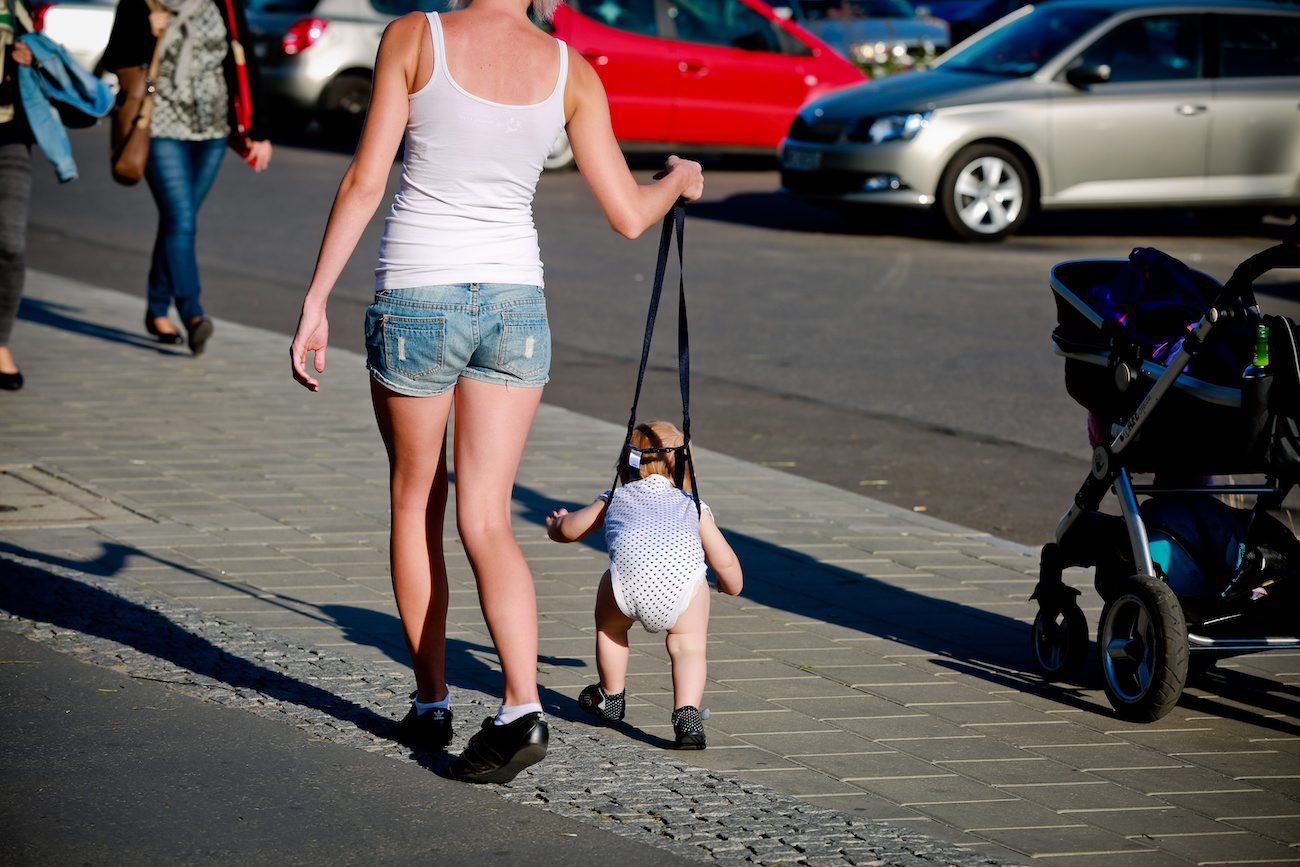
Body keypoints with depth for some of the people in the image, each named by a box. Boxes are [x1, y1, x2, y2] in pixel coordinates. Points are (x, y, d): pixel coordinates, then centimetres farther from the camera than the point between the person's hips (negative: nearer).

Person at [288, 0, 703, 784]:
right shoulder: (569, 70, -1)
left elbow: (364, 182, -10)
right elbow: (629, 216, 2)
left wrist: (316, 299, -6)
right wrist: (679, 180, 24)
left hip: (417, 300, -2)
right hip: (515, 302, 2)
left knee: (416, 504, 17)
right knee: (486, 522, 4)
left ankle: (433, 703, 26)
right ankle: (522, 709, -14)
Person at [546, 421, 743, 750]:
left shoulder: (615, 499, 36)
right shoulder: (694, 506, 36)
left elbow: (569, 529, 47)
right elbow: (725, 563, 31)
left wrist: (555, 525, 72)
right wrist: (732, 586, 55)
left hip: (630, 566, 0)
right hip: (685, 574, 0)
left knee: (610, 628, 29)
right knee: (688, 645, 16)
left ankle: (611, 698, 44)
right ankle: (688, 716, -5)